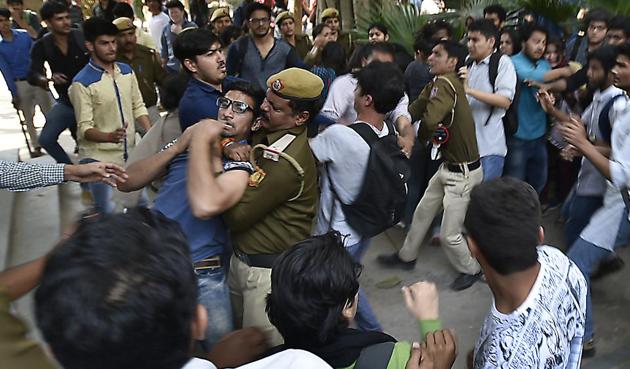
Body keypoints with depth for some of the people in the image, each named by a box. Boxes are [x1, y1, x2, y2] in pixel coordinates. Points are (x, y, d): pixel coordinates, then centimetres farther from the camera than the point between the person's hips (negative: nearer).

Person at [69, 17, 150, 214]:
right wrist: (110, 137, -36)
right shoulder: (82, 83, -15)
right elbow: (84, 128, -17)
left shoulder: (127, 71, 4)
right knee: (106, 212, -3)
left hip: (130, 153, 6)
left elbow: (138, 107, 9)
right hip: (99, 158, -6)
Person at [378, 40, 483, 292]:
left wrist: (421, 135, -13)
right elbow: (413, 110, 1)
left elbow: (430, 120, -34)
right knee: (423, 212, 21)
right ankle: (407, 256, 40)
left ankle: (471, 270, 29)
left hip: (463, 172, -9)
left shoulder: (444, 84, -22)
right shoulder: (437, 85, 6)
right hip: (449, 167, 9)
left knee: (449, 234, 3)